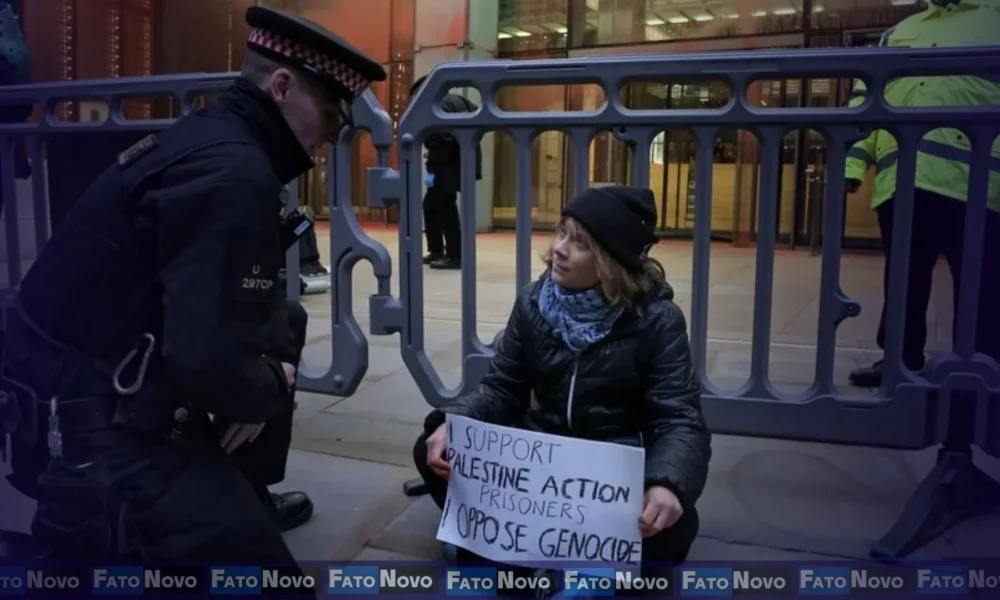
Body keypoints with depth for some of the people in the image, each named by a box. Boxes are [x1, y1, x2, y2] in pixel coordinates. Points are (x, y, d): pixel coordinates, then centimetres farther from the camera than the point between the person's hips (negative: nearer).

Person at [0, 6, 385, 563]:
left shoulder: (214, 138, 7)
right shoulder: (232, 171, -23)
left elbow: (248, 305, 15)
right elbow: (209, 360, -31)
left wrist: (274, 357, -1)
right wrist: (271, 387, -11)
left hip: (112, 383, 10)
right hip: (85, 419, -10)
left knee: (286, 326, 21)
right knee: (254, 562, -13)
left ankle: (239, 497, 29)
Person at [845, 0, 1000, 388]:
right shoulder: (896, 33, 24)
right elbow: (864, 101, 18)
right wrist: (854, 161, 5)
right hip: (899, 180, 3)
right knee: (903, 280, 10)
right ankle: (902, 361, 22)